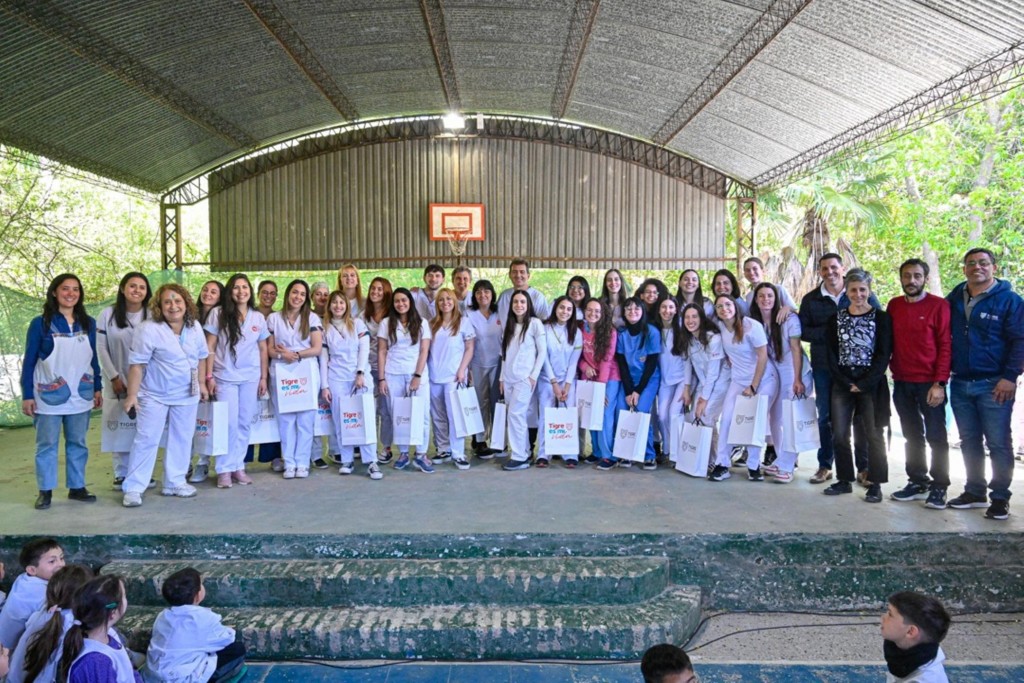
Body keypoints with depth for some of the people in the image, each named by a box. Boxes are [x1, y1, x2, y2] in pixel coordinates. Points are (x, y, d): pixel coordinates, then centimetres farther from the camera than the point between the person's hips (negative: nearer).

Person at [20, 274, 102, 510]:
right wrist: (27, 395, -6)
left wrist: (97, 388, 9)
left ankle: (77, 487, 18)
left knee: (77, 443, 10)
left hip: (80, 396, 3)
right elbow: (29, 361, -4)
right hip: (49, 397, -3)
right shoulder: (40, 323, -5)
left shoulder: (88, 324, 5)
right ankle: (45, 491, 13)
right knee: (46, 445, 5)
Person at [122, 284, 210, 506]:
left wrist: (202, 383, 11)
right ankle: (133, 488, 7)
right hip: (155, 395, -5)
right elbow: (137, 364, -17)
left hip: (187, 395, 5)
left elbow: (201, 357, 11)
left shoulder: (195, 327, -1)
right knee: (147, 440, -2)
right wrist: (132, 395, -17)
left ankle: (175, 482, 23)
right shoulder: (149, 329, -18)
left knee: (182, 439, 11)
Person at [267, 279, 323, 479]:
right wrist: (282, 354, -15)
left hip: (307, 372, -1)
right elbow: (269, 348, 5)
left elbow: (317, 348, -1)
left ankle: (302, 463, 7)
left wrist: (296, 354, -15)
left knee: (305, 419, -1)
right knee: (285, 419, 1)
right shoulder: (274, 318, 8)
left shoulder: (312, 318, 5)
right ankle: (289, 463, 8)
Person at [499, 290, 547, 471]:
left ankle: (519, 457, -6)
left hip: (525, 377, -5)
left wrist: (534, 375, -10)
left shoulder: (535, 323, -3)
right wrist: (502, 377, 12)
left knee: (515, 414, -11)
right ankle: (525, 453, 14)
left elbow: (542, 351, -4)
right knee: (519, 416, 6)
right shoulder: (508, 325, 14)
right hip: (509, 378, 5)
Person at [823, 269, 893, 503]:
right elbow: (831, 354, 4)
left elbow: (884, 354, -6)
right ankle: (844, 480, 17)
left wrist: (863, 384, -12)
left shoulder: (881, 318, -1)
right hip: (842, 383, 3)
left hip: (871, 384, -3)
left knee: (873, 434, 2)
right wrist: (847, 383, -7)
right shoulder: (836, 318, 7)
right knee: (839, 433, 4)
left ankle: (875, 484, 12)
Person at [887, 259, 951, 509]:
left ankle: (939, 487, 12)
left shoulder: (939, 305, -4)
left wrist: (939, 383, -13)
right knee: (912, 436, 11)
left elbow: (946, 345, -7)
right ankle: (917, 482, 21)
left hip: (930, 383, -4)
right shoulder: (893, 306, 9)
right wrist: (890, 371, 3)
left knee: (935, 436, 2)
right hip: (901, 384, 4)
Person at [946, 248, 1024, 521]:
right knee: (969, 441, 12)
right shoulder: (953, 299, 10)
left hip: (994, 385, -5)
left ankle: (1000, 498, 11)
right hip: (960, 384, 5)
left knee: (998, 444, 0)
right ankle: (974, 492, 23)